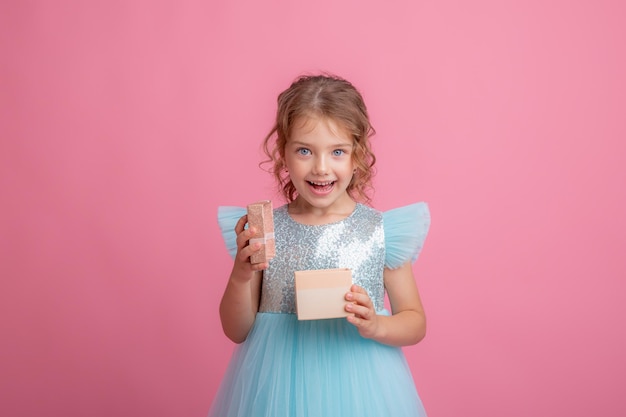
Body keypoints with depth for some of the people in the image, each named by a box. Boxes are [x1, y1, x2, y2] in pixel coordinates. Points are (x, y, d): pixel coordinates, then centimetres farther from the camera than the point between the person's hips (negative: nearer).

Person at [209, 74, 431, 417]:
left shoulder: (379, 231, -7)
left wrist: (375, 326, -18)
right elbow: (236, 331, 0)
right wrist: (240, 276, -17)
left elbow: (415, 323, 1)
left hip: (356, 387, 0)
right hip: (277, 388, 1)